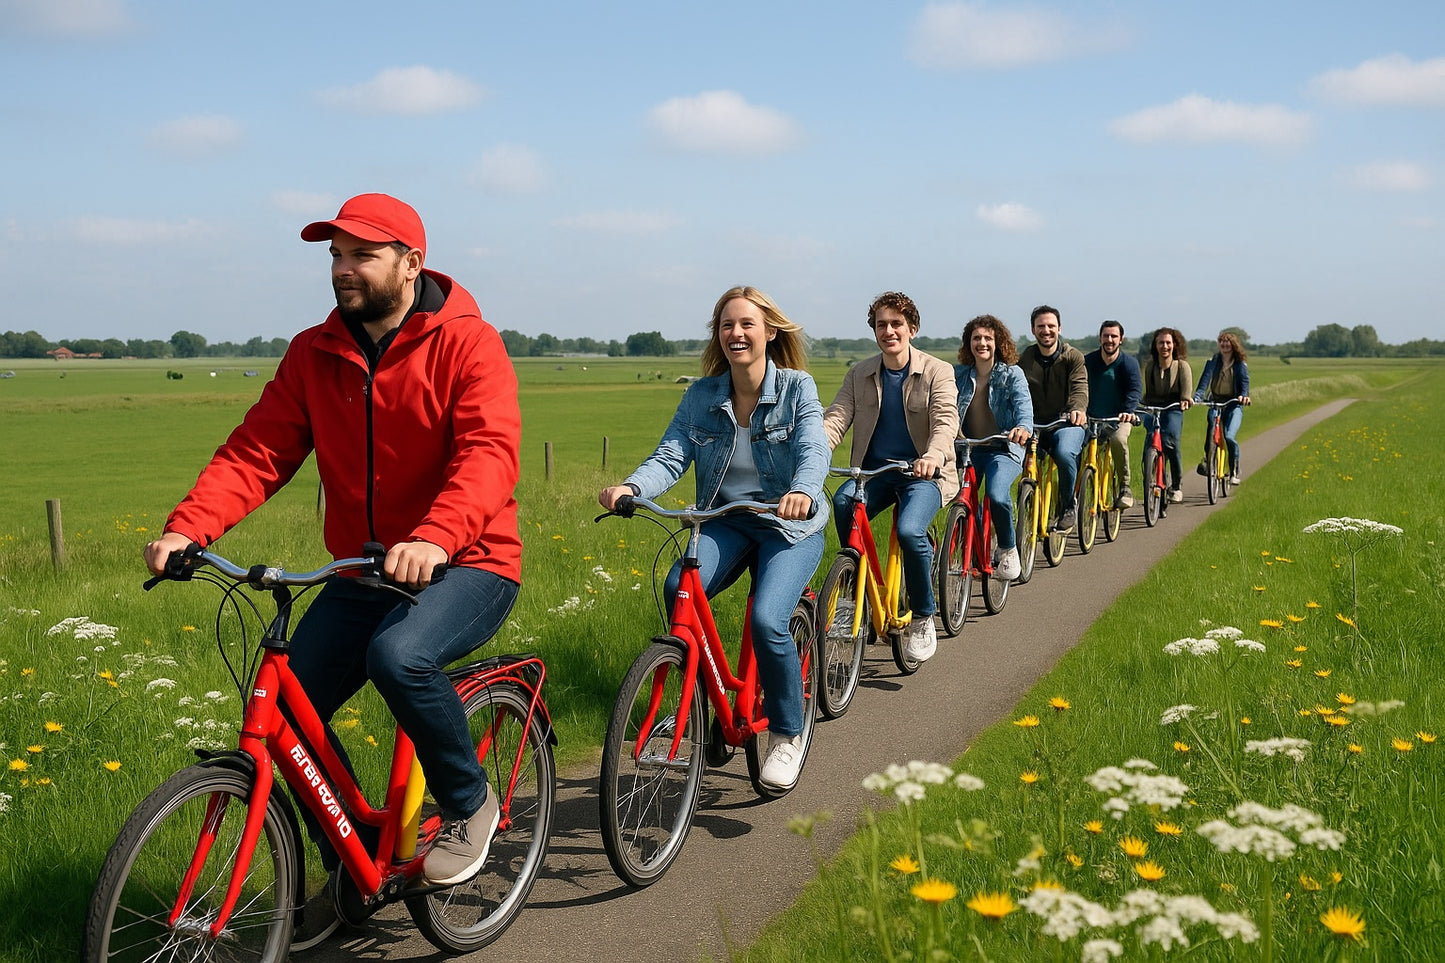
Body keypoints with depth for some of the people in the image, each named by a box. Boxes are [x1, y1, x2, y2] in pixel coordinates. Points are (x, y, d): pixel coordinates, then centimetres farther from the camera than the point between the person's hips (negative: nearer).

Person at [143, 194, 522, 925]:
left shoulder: (466, 343, -12)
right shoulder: (313, 354, 4)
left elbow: (490, 452, -26)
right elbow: (257, 450, -2)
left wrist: (434, 538, -44)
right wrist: (186, 527, -20)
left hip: (465, 564, -6)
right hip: (360, 571, 6)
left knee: (399, 656, -34)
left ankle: (470, 803, -6)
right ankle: (352, 868, 21)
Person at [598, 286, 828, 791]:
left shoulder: (797, 388, -6)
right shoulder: (702, 395, 2)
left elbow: (814, 450, -21)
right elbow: (670, 455, -8)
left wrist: (802, 491, -44)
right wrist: (630, 486, -30)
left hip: (789, 523, -3)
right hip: (724, 521, 3)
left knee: (766, 619, -27)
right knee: (678, 590, -27)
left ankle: (787, 733, -1)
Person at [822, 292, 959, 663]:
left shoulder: (937, 372, -1)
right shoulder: (860, 375, 9)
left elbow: (946, 420, -17)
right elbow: (835, 418, -3)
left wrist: (933, 455, -40)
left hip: (923, 472, -3)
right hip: (873, 471, 3)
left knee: (909, 530, -32)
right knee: (842, 502, -30)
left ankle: (923, 618, -8)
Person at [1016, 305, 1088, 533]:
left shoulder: (1072, 356, -1)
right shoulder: (1023, 358, 7)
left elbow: (1079, 387, -16)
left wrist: (1078, 409, -39)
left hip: (1067, 422, -3)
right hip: (1036, 423, 3)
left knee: (1064, 453, -34)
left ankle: (1068, 507, -7)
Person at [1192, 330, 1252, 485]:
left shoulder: (1241, 365, 4)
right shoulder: (1213, 362, 4)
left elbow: (1245, 382, -9)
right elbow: (1204, 380, -10)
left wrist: (1243, 396, -32)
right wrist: (1197, 397, -28)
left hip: (1233, 404, -1)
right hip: (1215, 402, 2)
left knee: (1229, 437, -20)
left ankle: (1235, 472, -6)